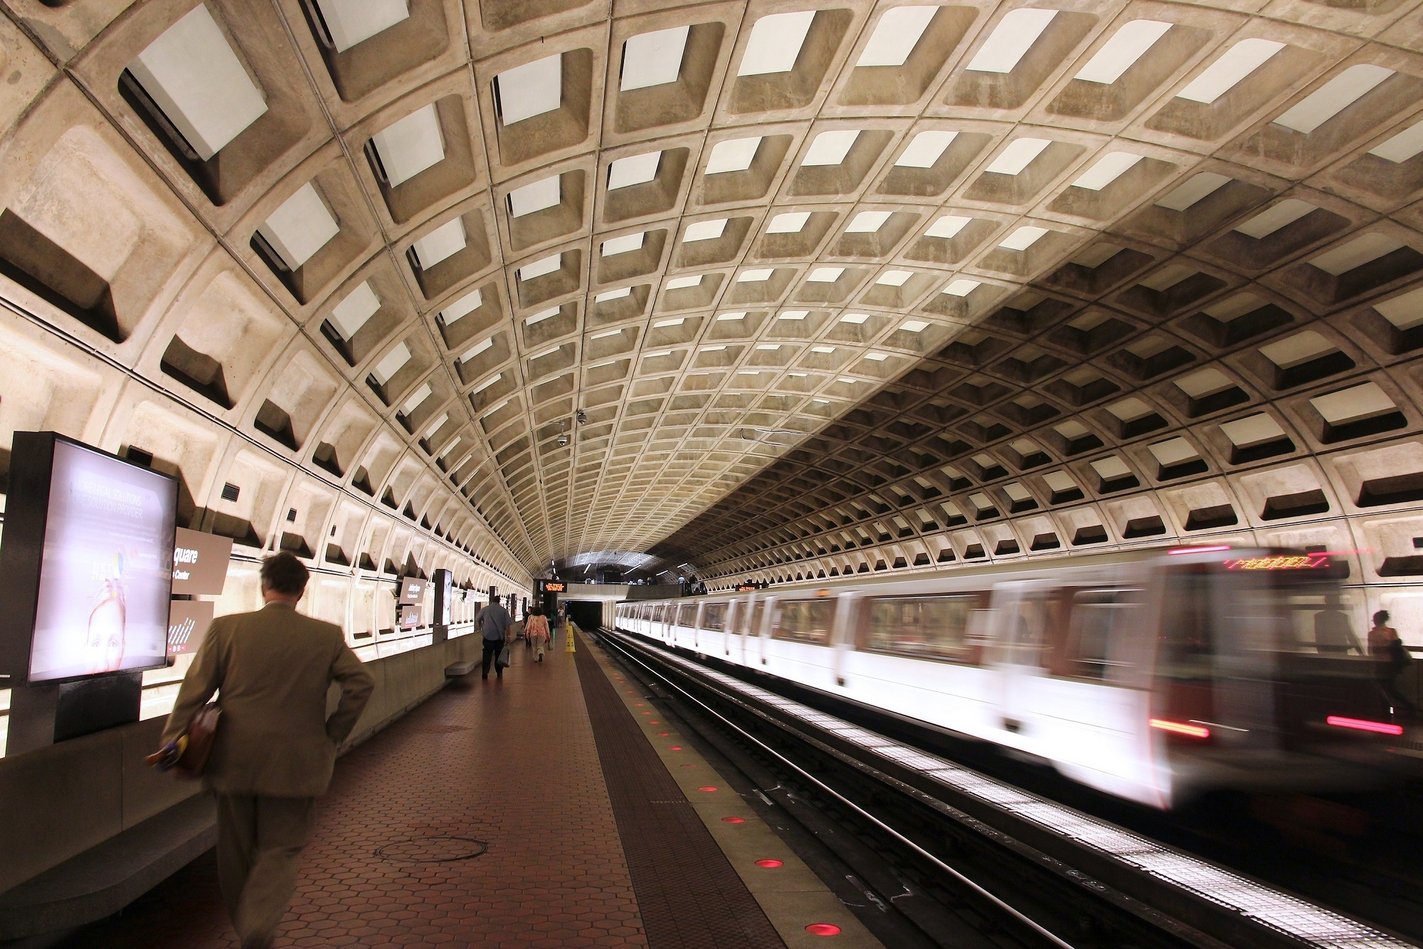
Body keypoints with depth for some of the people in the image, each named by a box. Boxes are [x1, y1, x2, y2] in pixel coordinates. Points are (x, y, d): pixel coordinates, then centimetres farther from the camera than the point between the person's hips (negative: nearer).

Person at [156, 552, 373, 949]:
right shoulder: (327, 636, -4)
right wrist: (333, 734, 4)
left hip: (235, 762, 2)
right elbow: (361, 683, -8)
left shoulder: (226, 628, -4)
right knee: (280, 852, 8)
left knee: (236, 852, 19)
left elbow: (195, 689, -4)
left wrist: (172, 740, 3)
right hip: (295, 766, -1)